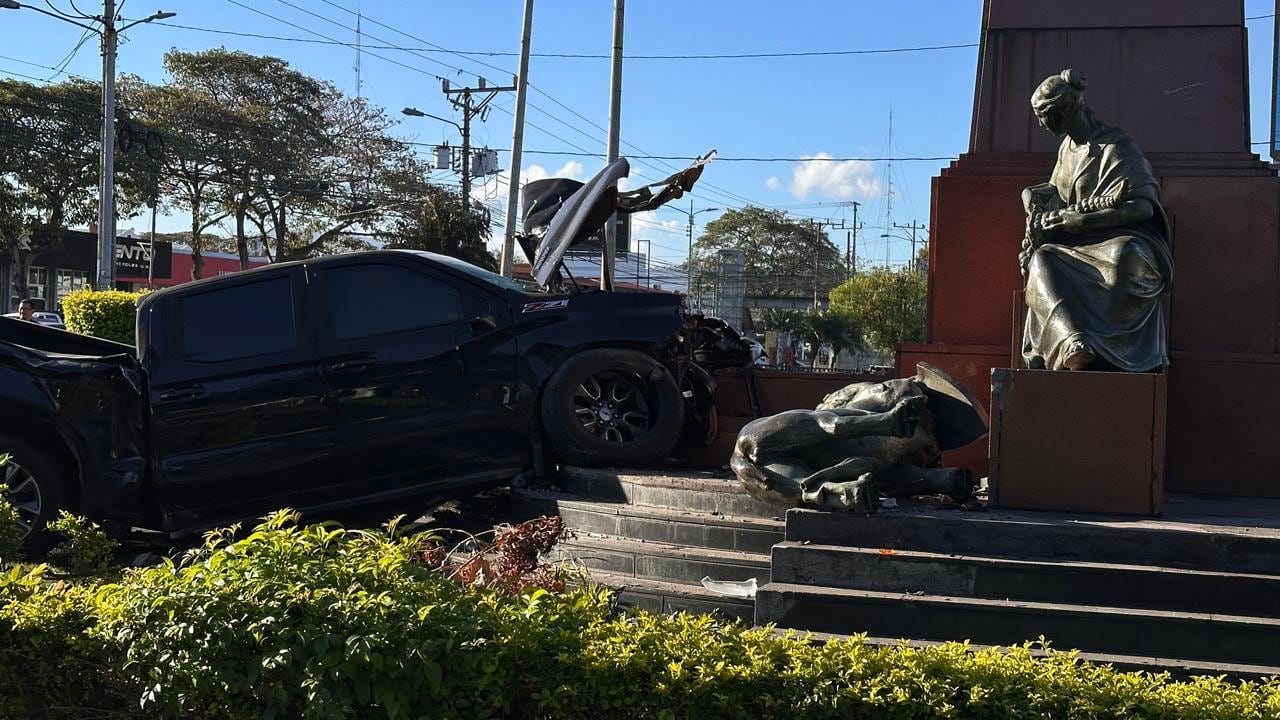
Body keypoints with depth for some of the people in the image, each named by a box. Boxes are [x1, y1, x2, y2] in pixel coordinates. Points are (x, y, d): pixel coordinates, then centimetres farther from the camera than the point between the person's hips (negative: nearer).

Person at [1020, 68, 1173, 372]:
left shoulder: (1117, 147, -7)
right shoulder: (1067, 147, 16)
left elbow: (1143, 206, -17)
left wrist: (1078, 220, -21)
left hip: (1123, 239, -5)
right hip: (1079, 244, 5)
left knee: (1124, 258, -42)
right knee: (1042, 261, -29)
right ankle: (1074, 346, -51)